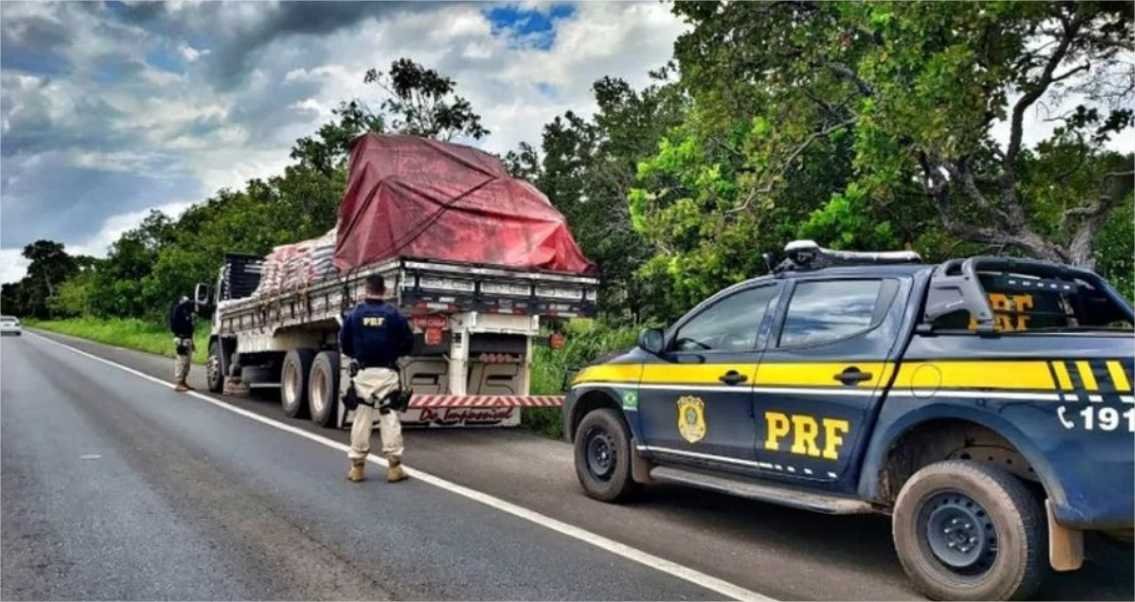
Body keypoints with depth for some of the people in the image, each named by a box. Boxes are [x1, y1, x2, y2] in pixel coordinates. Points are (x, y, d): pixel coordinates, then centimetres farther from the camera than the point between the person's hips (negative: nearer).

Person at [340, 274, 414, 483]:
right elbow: (408, 344, 1)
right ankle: (394, 466, 3)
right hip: (387, 373, -1)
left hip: (364, 373, 1)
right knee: (389, 417, 2)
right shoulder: (394, 314, -3)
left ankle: (357, 466, 14)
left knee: (361, 418, 8)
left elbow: (344, 345, 4)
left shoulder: (354, 315, 0)